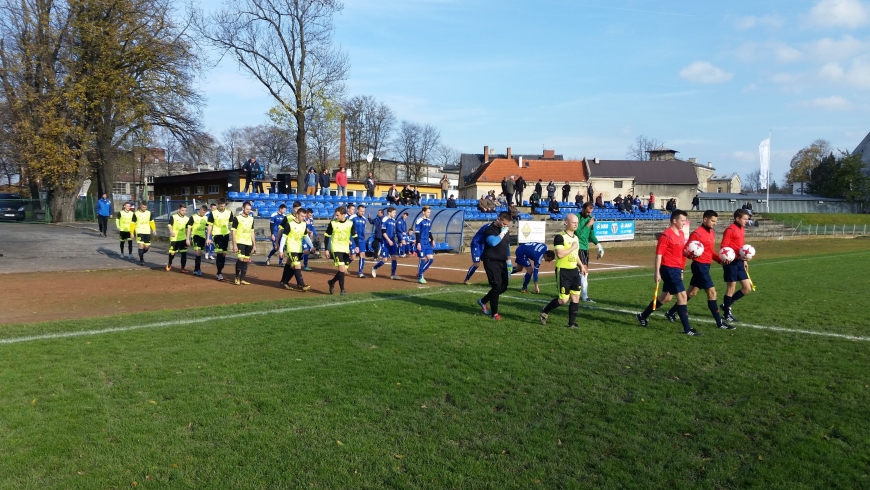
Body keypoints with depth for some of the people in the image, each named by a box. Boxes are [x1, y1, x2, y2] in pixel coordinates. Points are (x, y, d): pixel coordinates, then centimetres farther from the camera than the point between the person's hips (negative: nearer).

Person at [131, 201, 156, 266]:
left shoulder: (149, 213, 6)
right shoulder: (136, 214, -5)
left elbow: (152, 222, 14)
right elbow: (132, 223, -1)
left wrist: (154, 229, 2)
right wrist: (131, 232, -3)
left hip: (147, 232, 4)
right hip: (139, 232, -4)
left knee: (147, 246, 4)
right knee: (141, 245, -14)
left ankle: (141, 254, 35)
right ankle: (141, 260, -5)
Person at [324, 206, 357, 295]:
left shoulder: (350, 223, -2)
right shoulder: (332, 223, -7)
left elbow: (354, 236, 7)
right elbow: (327, 236, 0)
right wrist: (327, 249, -3)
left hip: (346, 249, 4)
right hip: (336, 249, -4)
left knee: (344, 271, 8)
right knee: (342, 269, -16)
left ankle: (332, 282, 31)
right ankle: (342, 289, -7)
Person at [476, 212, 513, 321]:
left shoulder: (506, 230, 10)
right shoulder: (490, 229, -15)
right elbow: (493, 242, -34)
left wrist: (508, 260, 20)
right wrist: (502, 233, -24)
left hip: (502, 262, 8)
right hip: (491, 262, -8)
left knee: (504, 286, 9)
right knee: (497, 286, -11)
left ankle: (483, 301, 28)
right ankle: (494, 313, 0)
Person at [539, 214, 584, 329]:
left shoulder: (576, 237, 12)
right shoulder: (560, 237, -14)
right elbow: (559, 254, -25)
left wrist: (581, 265, 13)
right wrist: (572, 247, -18)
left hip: (574, 271, 8)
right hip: (563, 271, -8)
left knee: (576, 298, 4)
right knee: (564, 299, -6)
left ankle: (572, 323, 14)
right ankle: (544, 311, 17)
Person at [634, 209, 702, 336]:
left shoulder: (681, 234, 12)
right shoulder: (666, 235, -16)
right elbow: (658, 254, -16)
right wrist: (657, 272, -18)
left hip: (676, 269, 10)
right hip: (669, 269, -10)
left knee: (666, 297, 17)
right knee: (682, 295, -10)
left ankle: (643, 316, 32)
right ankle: (687, 329, -5)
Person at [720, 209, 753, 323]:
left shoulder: (742, 230, 13)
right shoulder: (730, 230, -13)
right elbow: (723, 247, -15)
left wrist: (744, 260, 21)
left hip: (739, 262, 9)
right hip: (731, 262, -9)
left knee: (747, 289, 9)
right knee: (731, 288, -1)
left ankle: (727, 305, 23)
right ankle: (727, 314, 12)